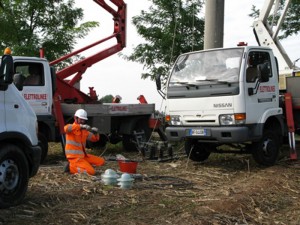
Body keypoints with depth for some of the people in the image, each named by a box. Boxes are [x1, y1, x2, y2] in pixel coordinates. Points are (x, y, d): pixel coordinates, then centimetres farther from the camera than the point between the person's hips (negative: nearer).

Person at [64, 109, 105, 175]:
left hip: (83, 155, 8)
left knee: (101, 161, 6)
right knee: (91, 172, -20)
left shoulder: (84, 130, 14)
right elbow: (66, 128, -34)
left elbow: (95, 139, 17)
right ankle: (71, 167, -5)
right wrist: (81, 126, -41)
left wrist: (96, 133, -7)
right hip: (74, 157, -8)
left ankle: (84, 165, 6)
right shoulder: (72, 128, -8)